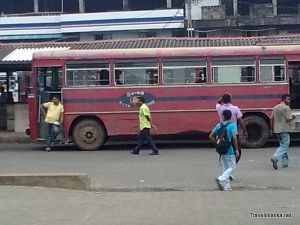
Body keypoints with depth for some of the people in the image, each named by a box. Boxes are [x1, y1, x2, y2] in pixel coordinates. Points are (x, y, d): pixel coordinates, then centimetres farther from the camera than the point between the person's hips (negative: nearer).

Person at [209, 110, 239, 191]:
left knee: (225, 168, 13)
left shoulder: (219, 125, 5)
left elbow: (211, 136, 6)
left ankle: (226, 187, 11)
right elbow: (234, 137, -21)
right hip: (230, 150, -5)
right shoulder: (232, 125, -9)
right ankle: (221, 179, -16)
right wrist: (237, 149, -15)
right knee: (231, 167, 5)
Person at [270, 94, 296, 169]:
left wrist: (272, 129, 18)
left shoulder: (275, 108, 11)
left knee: (282, 145, 17)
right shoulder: (287, 108, -11)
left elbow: (272, 119, 12)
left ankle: (285, 162, 18)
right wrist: (293, 117, 4)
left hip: (276, 130, 8)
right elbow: (288, 119, -16)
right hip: (284, 130, -8)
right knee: (284, 146, -5)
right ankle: (275, 158, -25)